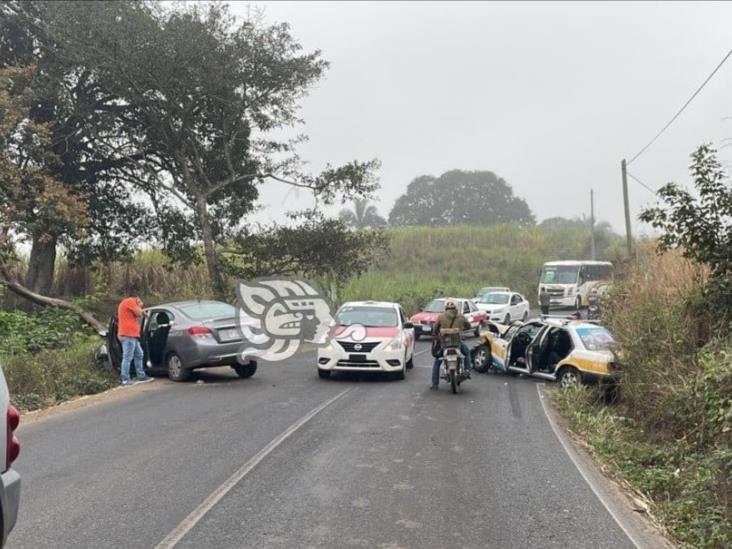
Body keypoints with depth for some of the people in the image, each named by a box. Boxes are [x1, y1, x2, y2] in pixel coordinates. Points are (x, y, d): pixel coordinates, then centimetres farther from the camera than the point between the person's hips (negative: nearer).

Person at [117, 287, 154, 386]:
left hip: (132, 334, 11)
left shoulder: (125, 303, 25)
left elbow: (137, 316, 28)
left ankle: (141, 376, 19)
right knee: (127, 357, -11)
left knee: (139, 355, 15)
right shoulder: (130, 301, -8)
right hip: (128, 334, -11)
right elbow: (139, 313, -11)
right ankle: (125, 379, -12)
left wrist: (139, 307, 17)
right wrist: (139, 306, 5)